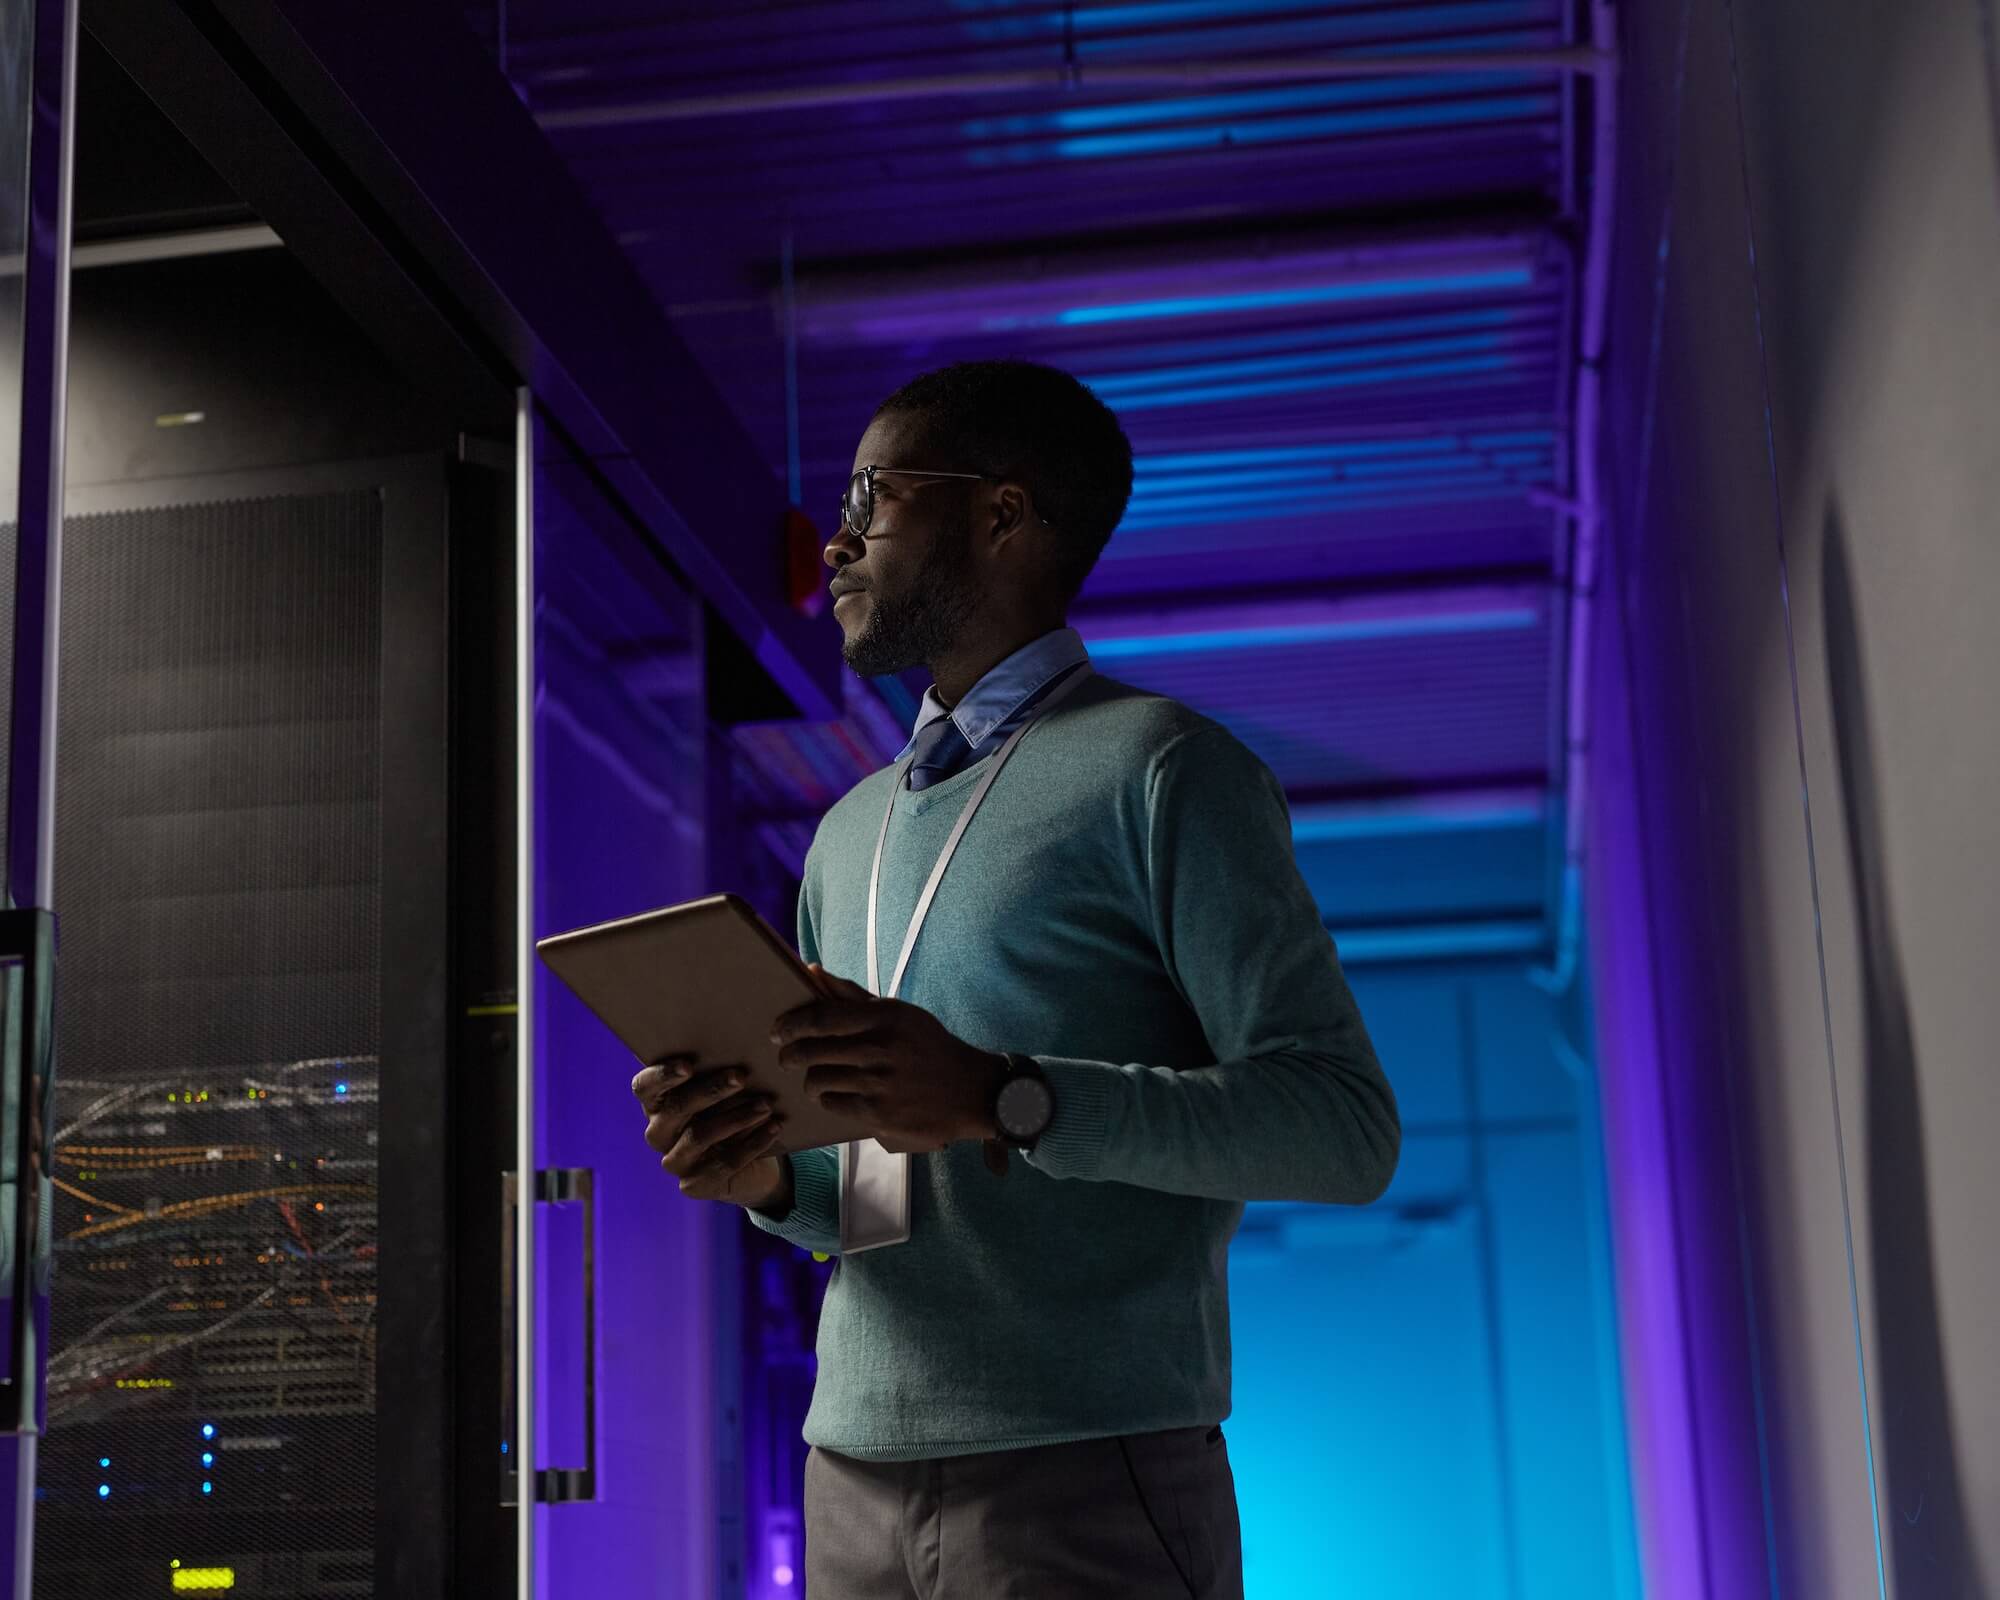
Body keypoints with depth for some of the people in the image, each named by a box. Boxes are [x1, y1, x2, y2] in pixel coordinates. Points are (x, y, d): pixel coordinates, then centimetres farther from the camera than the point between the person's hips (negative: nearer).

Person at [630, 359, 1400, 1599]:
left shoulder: (1159, 768, -4)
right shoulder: (853, 831, 18)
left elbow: (1346, 1128, -14)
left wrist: (1003, 1099, -24)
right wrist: (768, 1176, -2)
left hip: (1084, 1482, -6)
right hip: (855, 1475, 6)